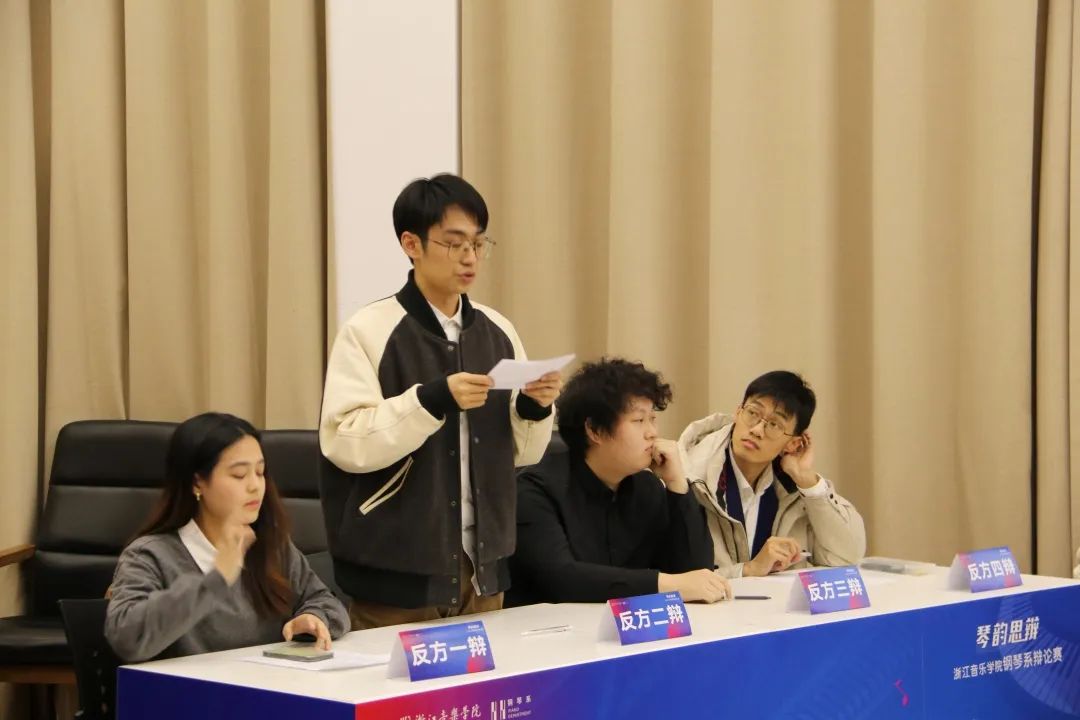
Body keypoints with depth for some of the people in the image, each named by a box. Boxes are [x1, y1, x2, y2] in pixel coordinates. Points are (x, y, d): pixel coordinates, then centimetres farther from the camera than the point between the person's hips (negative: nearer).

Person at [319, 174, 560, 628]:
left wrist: (535, 408, -8)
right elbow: (345, 443, -17)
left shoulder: (498, 332, 8)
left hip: (482, 569, 5)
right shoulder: (369, 331, -8)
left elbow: (520, 452, 12)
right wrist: (434, 399, -25)